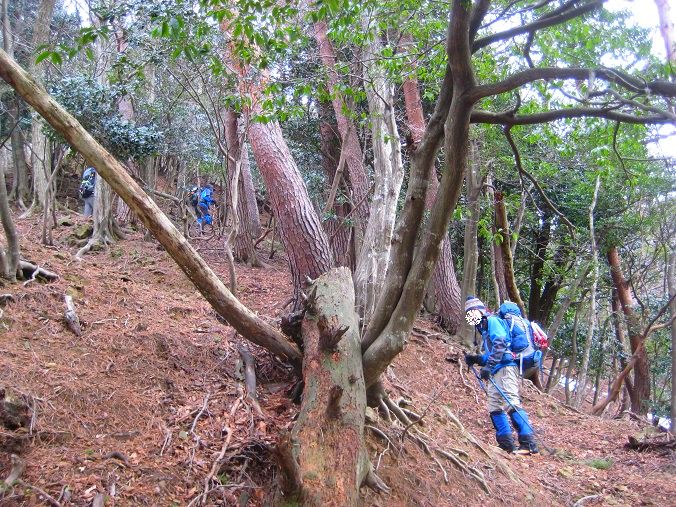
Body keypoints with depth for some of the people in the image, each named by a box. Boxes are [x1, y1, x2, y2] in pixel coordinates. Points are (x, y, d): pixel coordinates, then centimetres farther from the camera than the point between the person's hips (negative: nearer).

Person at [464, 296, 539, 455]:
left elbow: (499, 343, -18)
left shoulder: (492, 321, -3)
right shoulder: (484, 328, 26)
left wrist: (489, 365, -23)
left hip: (506, 367, -11)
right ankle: (506, 444, 9)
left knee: (511, 404, -18)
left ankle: (529, 443, -20)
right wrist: (475, 359, 13)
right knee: (494, 406, 7)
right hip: (496, 372, 11)